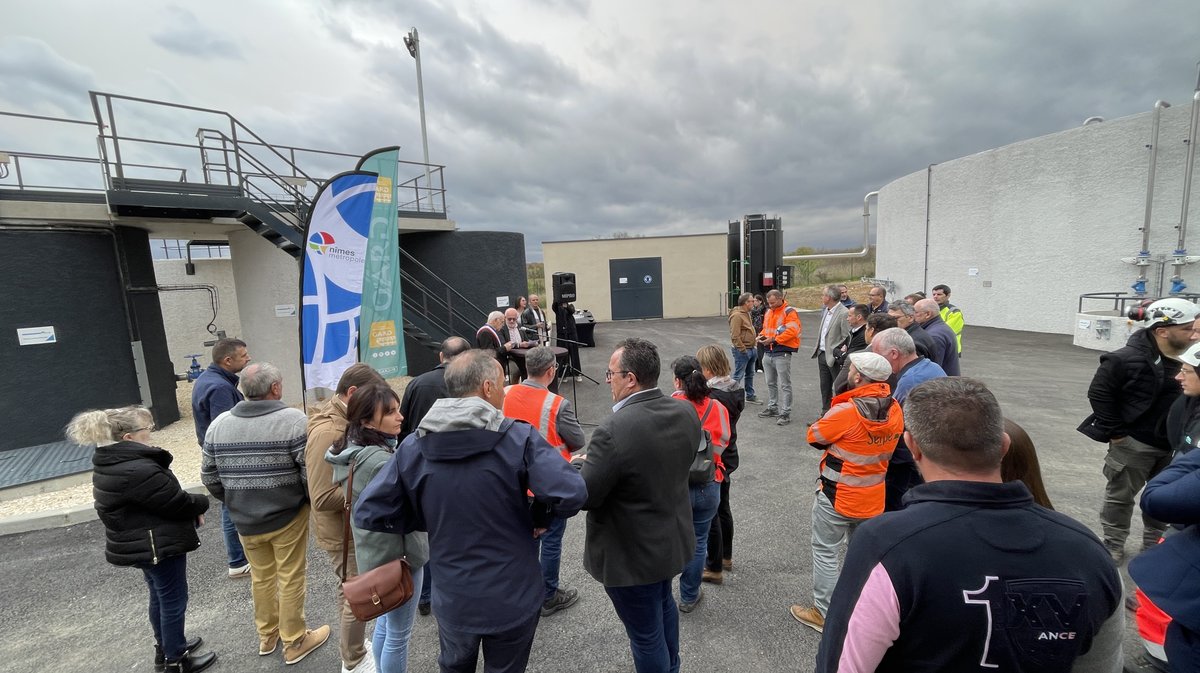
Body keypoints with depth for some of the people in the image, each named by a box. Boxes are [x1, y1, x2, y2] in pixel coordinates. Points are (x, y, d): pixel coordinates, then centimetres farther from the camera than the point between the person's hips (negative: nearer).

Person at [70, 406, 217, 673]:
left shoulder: (108, 463, 2)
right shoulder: (138, 470, -31)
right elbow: (178, 503, -24)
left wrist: (191, 509, 1)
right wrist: (201, 504, -4)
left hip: (141, 545, 10)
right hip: (159, 545, -10)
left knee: (160, 596, 25)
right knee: (173, 601, 8)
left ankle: (165, 647, 43)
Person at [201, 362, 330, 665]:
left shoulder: (218, 424, -3)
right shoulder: (294, 420, -21)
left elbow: (209, 477, 4)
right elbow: (311, 473, -21)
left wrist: (234, 503, 19)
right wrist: (312, 502, -2)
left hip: (245, 520, 5)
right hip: (288, 516, -5)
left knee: (261, 578, 23)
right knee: (291, 580, 11)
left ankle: (267, 635, 41)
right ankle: (294, 642, 27)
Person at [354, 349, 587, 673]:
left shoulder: (413, 446, -11)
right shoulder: (519, 437, -22)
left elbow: (367, 512, -8)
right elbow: (571, 495, -28)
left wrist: (430, 522, 3)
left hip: (452, 598, 3)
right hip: (513, 598, -2)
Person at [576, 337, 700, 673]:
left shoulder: (614, 431, -34)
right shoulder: (686, 413, -9)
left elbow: (583, 496, -26)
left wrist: (582, 466, -4)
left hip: (631, 554, -8)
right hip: (672, 538, 9)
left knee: (646, 635, 15)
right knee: (663, 604, 33)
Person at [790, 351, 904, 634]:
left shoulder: (845, 412, -27)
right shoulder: (895, 411, -7)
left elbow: (814, 436, -12)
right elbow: (882, 444, 8)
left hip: (836, 497, -6)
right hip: (873, 499, 6)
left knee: (825, 553, 10)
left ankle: (824, 613, 22)